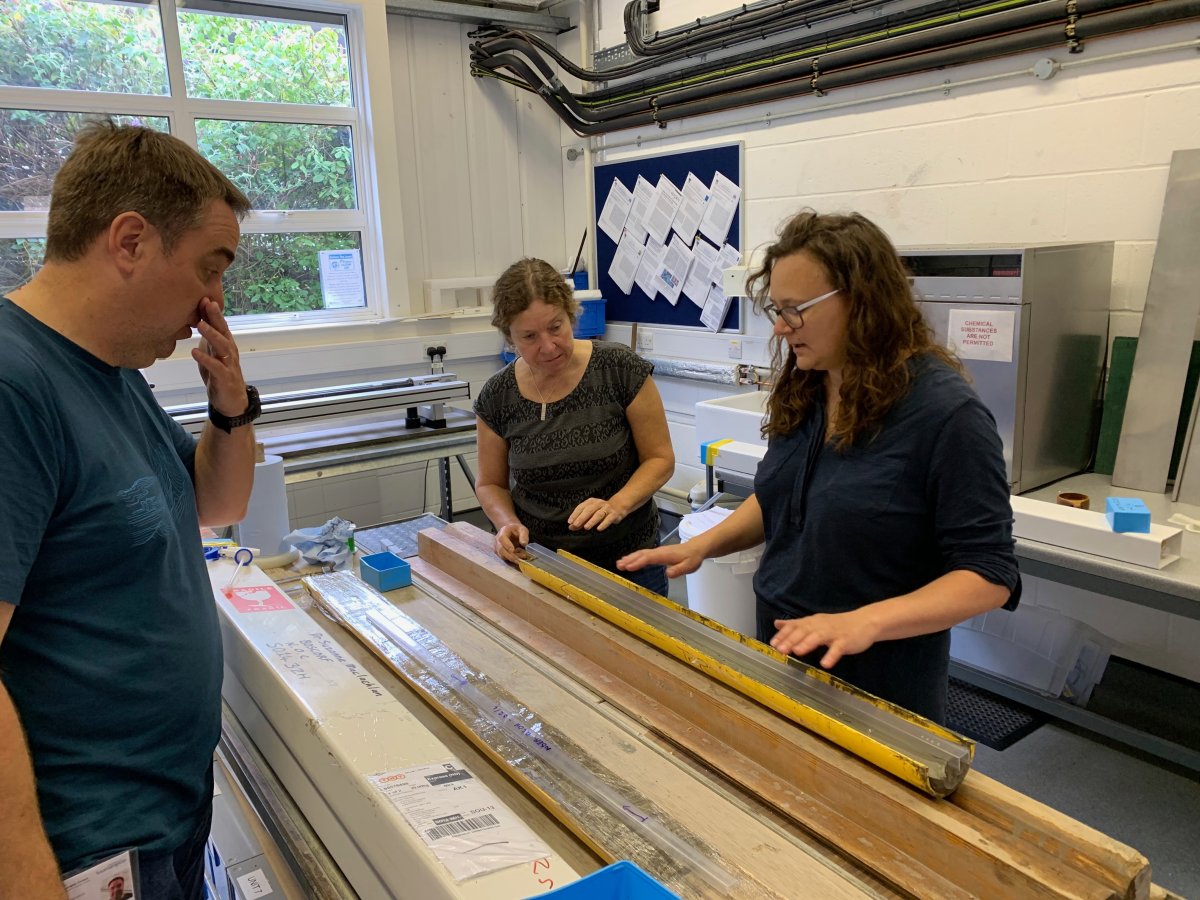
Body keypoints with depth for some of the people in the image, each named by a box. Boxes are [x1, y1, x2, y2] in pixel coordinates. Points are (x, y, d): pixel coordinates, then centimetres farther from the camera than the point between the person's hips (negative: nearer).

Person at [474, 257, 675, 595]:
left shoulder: (620, 368, -14)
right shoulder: (497, 397, -7)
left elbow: (660, 458, -7)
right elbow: (490, 483, 5)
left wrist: (618, 505, -24)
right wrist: (508, 523, -15)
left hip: (628, 564, -1)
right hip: (538, 564, 2)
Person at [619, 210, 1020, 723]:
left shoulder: (945, 411, -21)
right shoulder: (801, 391, -2)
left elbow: (988, 574, -20)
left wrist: (866, 622, -33)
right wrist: (703, 544, -2)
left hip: (879, 683, -6)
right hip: (779, 653, 6)